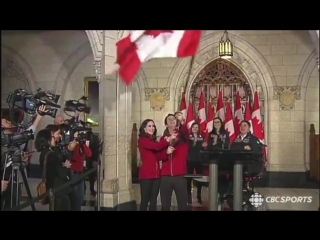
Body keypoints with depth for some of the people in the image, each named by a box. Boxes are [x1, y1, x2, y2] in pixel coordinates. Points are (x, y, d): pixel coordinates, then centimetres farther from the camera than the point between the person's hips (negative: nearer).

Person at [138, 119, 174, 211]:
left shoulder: (154, 141, 18)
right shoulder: (142, 140, -5)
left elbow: (159, 156, 6)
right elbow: (156, 147, -22)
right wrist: (168, 140, -23)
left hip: (156, 174, 7)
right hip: (146, 174, -7)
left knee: (153, 200, 9)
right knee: (145, 200, -4)